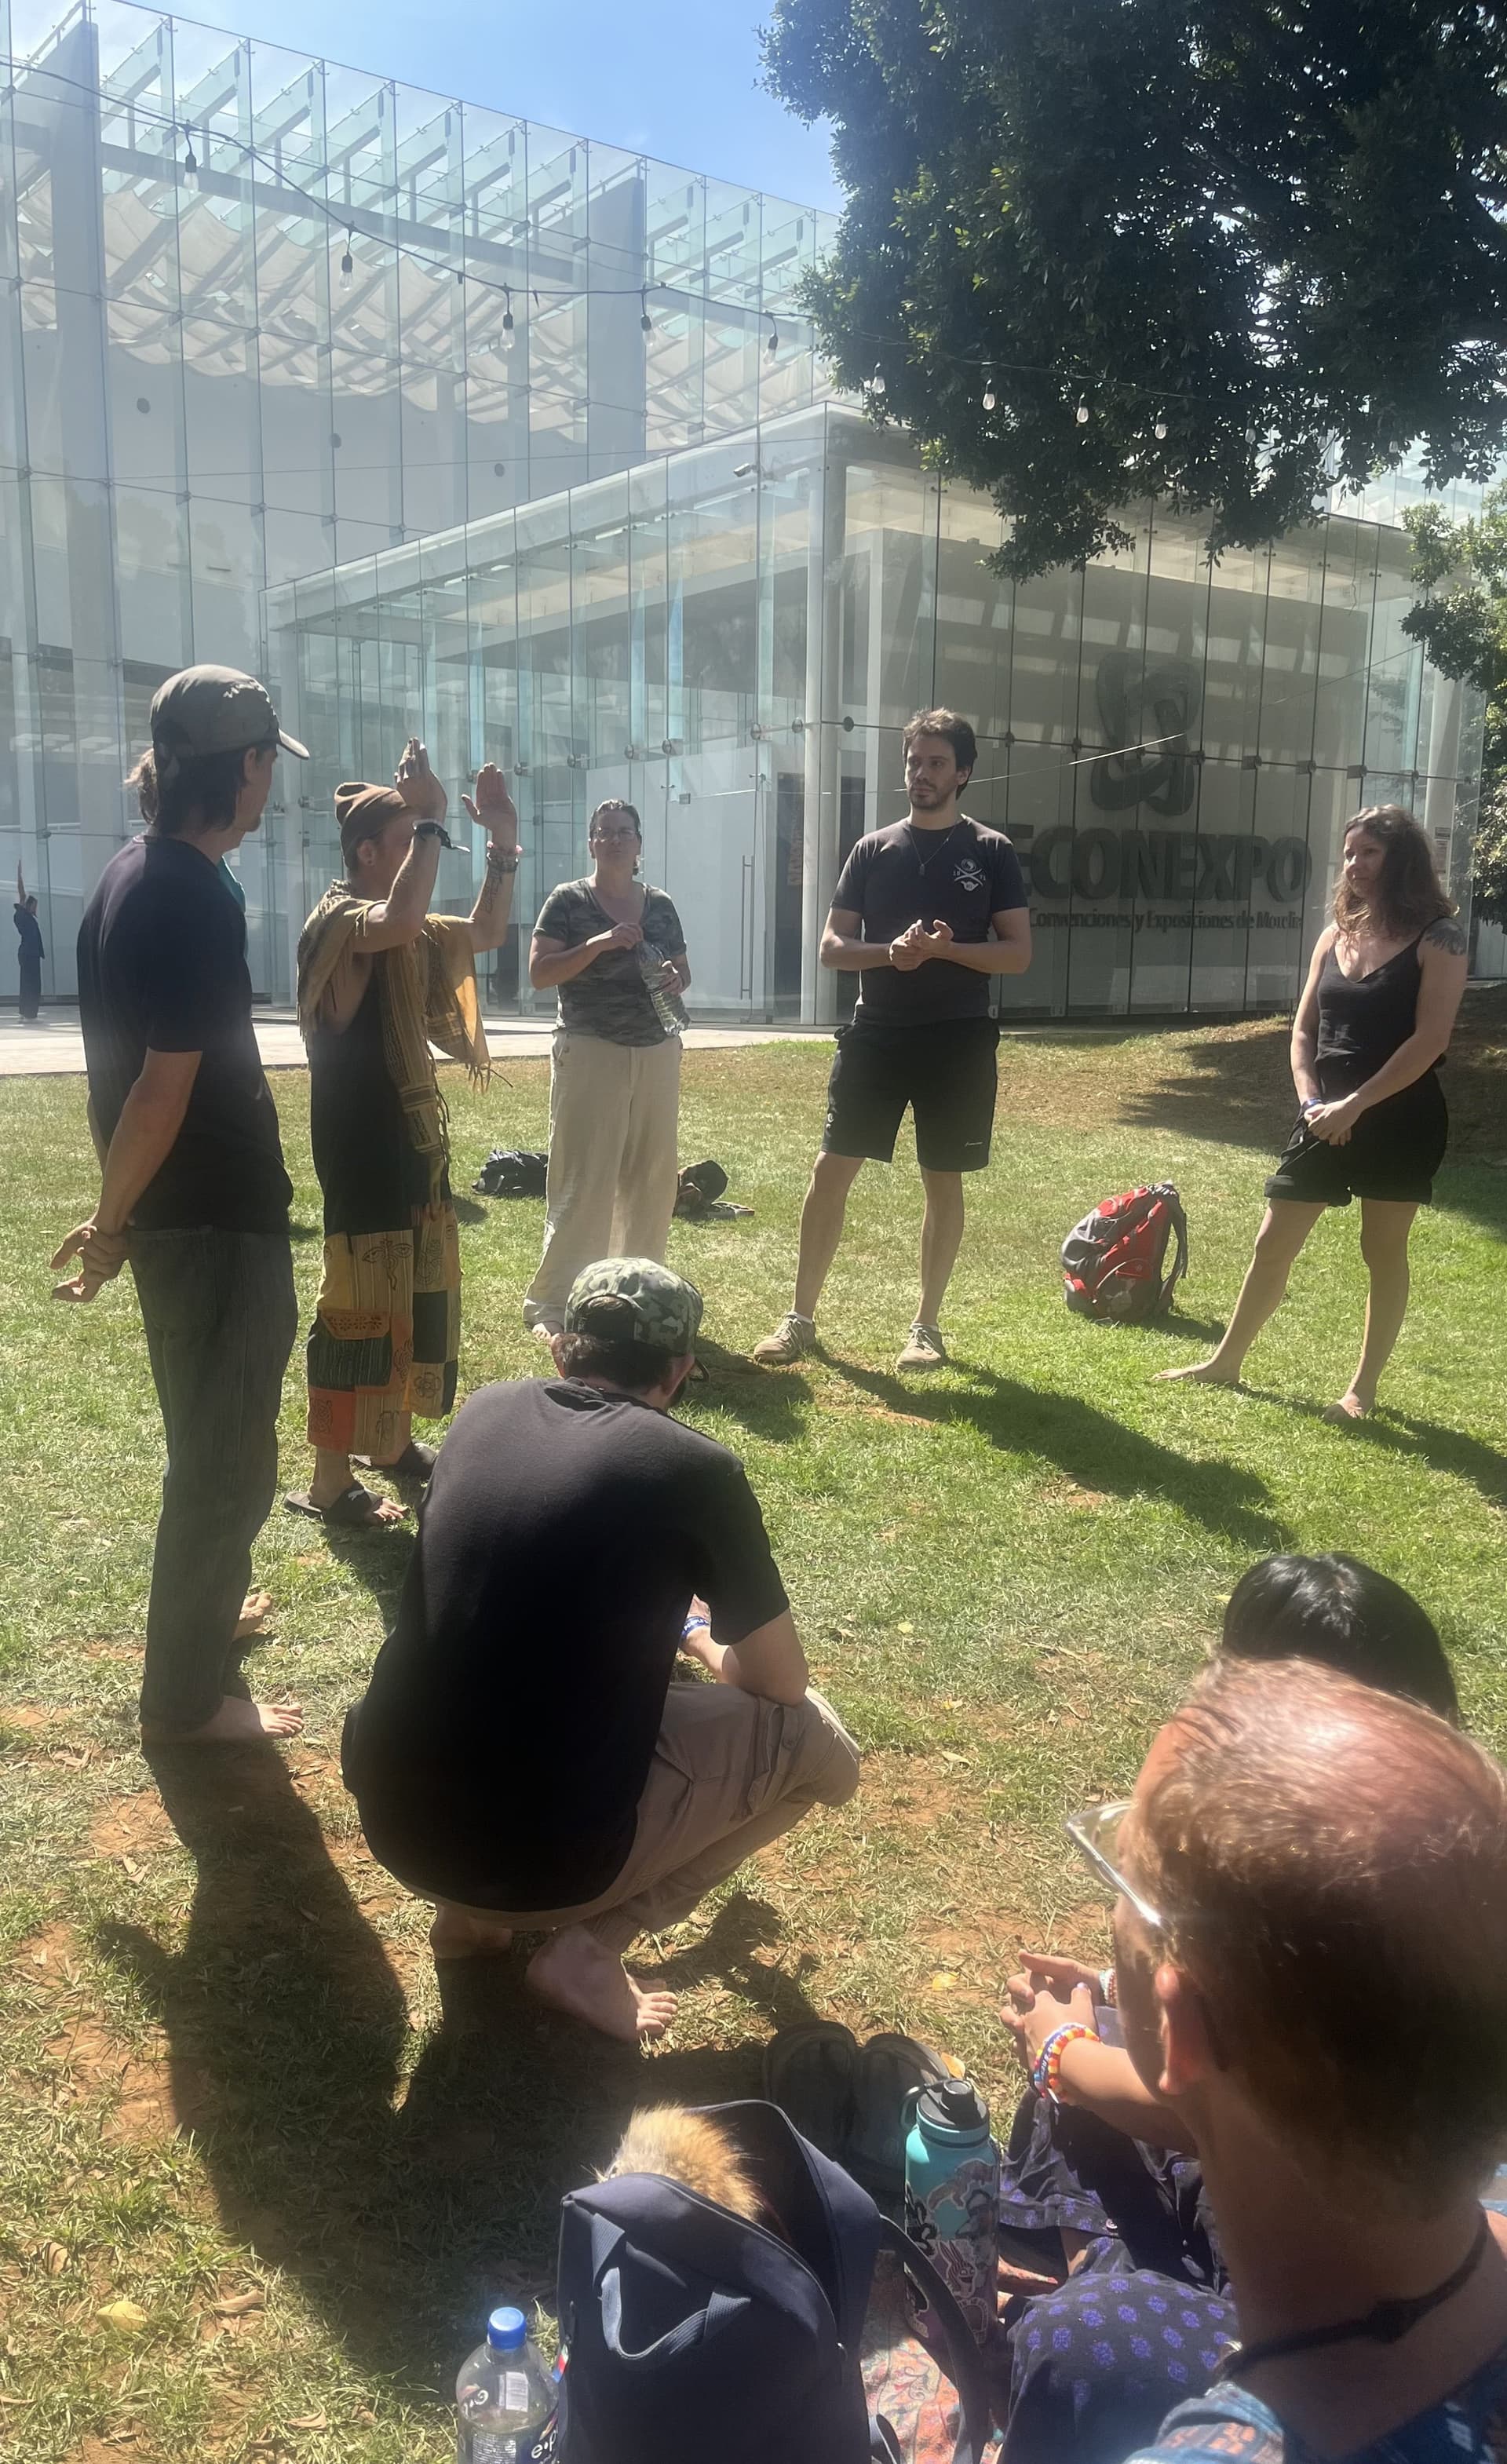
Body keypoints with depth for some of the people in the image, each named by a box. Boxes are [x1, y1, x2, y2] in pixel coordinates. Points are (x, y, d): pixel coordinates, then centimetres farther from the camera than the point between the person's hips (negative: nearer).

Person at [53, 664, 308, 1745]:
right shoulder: (199, 900, -21)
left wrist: (117, 1210, 16)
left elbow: (129, 1069, 12)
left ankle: (204, 1605, 43)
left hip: (175, 1210, 9)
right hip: (221, 1216, -9)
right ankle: (188, 1694, 15)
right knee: (229, 1455, 3)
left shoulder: (125, 878, 8)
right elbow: (165, 1088, -23)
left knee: (209, 1436, 25)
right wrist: (112, 1223, -11)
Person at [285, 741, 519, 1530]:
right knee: (360, 1308, -6)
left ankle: (393, 1440, 32)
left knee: (423, 1293, 17)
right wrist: (432, 819, -30)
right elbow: (401, 918, -37)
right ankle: (329, 1480, 2)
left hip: (412, 1138, 10)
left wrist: (502, 843, 8)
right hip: (361, 1147, -10)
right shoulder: (337, 920, -16)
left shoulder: (410, 933, 13)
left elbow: (484, 933, 21)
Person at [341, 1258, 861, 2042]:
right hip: (543, 1860, -5)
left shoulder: (483, 1412, 5)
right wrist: (699, 1635, 26)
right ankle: (589, 1946, 4)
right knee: (818, 1743, 12)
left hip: (389, 1818, 6)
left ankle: (471, 1910, 20)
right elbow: (781, 1683, 4)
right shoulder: (696, 1470, -8)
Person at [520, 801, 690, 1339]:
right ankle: (551, 1303, -1)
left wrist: (676, 978, -4)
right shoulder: (568, 901, -2)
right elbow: (539, 973, -10)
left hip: (657, 1052, 5)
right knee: (582, 1181, -7)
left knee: (653, 1177, 8)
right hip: (590, 1052, -5)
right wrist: (598, 943, -21)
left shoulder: (660, 905, 10)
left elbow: (683, 969, 19)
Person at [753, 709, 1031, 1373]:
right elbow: (831, 947, 5)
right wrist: (889, 952, -15)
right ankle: (800, 1316, 10)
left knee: (943, 1181, 5)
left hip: (957, 1043, -1)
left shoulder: (992, 853, 2)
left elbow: (1018, 954, -2)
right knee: (831, 1169, -1)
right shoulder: (873, 850, 7)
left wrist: (946, 949, -18)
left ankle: (926, 1324, 18)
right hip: (875, 1037, 2)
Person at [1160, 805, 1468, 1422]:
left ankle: (1363, 1387, 16)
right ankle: (1226, 1361, 22)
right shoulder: (1335, 935, 10)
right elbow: (1304, 1030, 10)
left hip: (1400, 1119, -5)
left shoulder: (1436, 938, -8)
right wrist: (1312, 1103, -5)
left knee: (1383, 1252, 4)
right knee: (1272, 1243, 9)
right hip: (1327, 1119, 6)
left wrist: (1355, 1105, -19)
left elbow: (1430, 1039, -15)